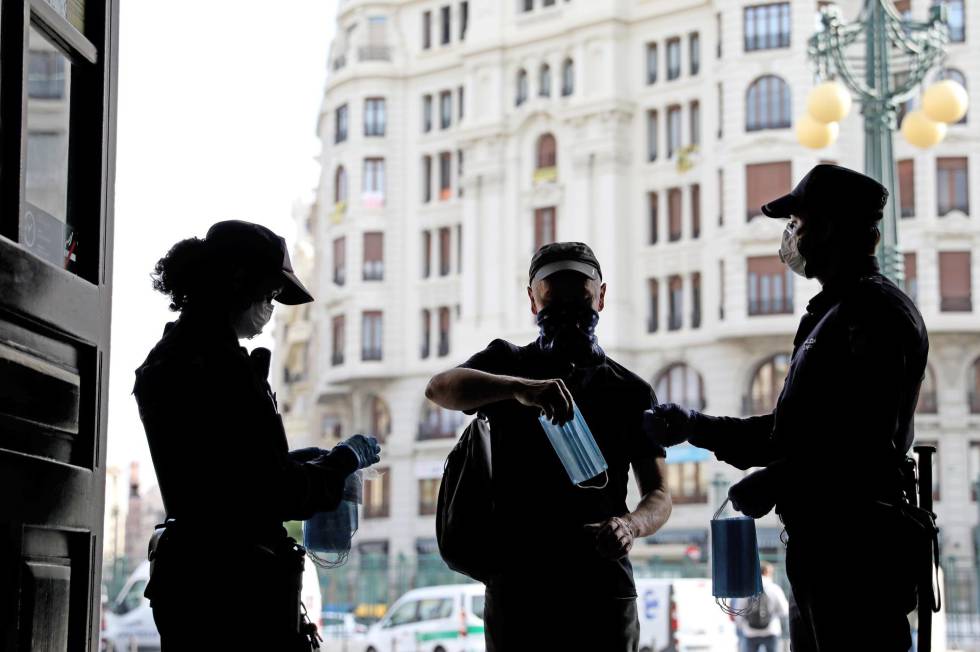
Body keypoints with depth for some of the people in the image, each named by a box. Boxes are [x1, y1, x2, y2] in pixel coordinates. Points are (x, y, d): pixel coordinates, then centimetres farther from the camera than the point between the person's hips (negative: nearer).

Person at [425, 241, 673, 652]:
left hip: (603, 588, 1)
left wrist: (632, 526, -16)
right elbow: (440, 388, -13)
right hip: (518, 584, -1)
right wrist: (519, 387, -33)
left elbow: (658, 494, 9)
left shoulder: (632, 392, 12)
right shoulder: (505, 365, 9)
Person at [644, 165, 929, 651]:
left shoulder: (874, 311, -12)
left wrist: (773, 483, -15)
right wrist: (693, 427, 19)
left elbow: (862, 442, -23)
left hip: (857, 551, -11)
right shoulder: (834, 314, 22)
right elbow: (791, 433, 23)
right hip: (824, 547, 11)